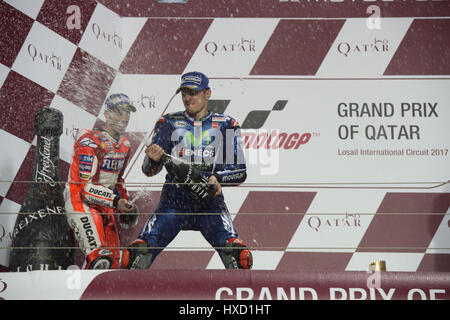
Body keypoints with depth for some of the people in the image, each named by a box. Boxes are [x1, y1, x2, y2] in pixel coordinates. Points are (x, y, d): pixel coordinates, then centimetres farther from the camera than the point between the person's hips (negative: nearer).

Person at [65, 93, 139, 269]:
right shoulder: (91, 143, -18)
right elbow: (87, 187, -22)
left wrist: (125, 206, 13)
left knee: (117, 260, 9)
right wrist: (115, 201, -30)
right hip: (81, 203, -9)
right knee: (99, 259, -22)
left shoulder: (124, 145, 10)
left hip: (105, 207, 9)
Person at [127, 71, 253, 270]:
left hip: (210, 202, -1)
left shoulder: (225, 125, 9)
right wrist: (153, 159, -19)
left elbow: (240, 172, 5)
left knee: (240, 257, -22)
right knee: (138, 253, -16)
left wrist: (218, 178, -15)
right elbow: (149, 171, 4)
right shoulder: (169, 123, 10)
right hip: (174, 200, 1)